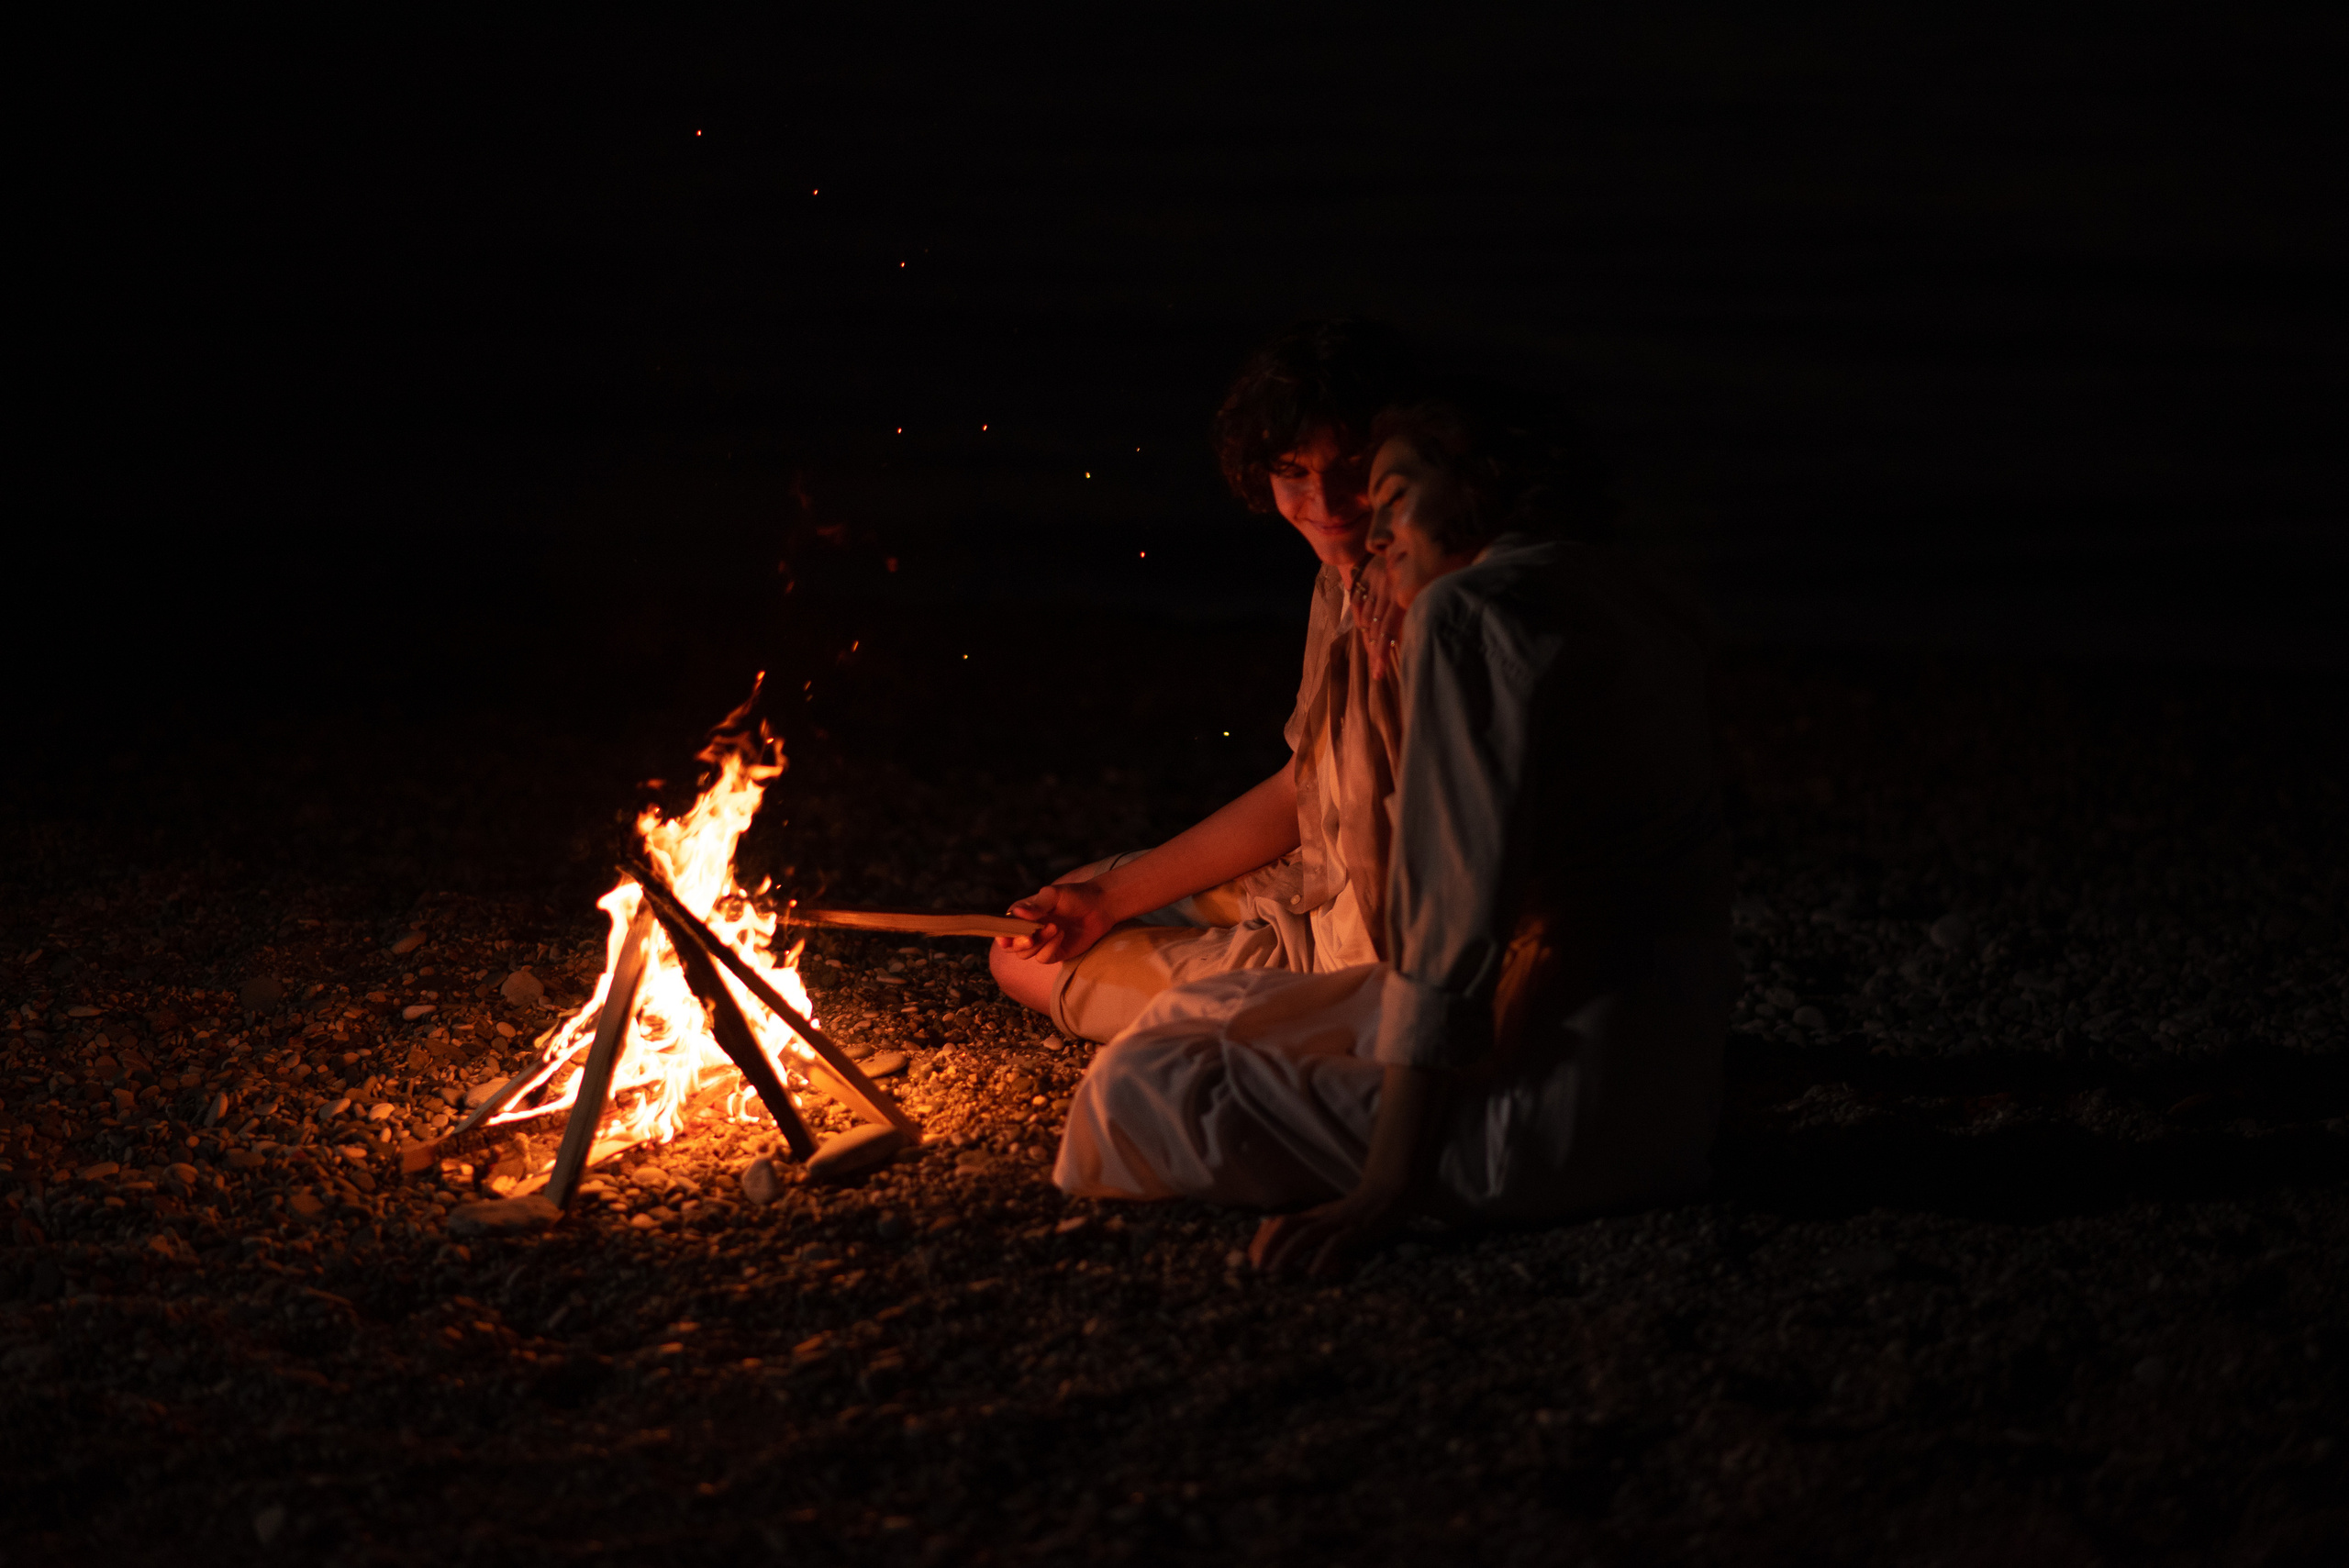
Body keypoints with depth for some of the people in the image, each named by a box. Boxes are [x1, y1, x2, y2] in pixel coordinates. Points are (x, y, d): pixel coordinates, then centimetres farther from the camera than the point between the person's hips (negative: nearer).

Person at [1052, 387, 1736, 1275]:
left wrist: (1383, 1189, -21)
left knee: (1141, 1098, -8)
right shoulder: (1623, 604, 15)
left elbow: (1457, 924, -21)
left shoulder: (1470, 608, -15)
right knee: (1194, 1014, 19)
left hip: (1562, 1104, -10)